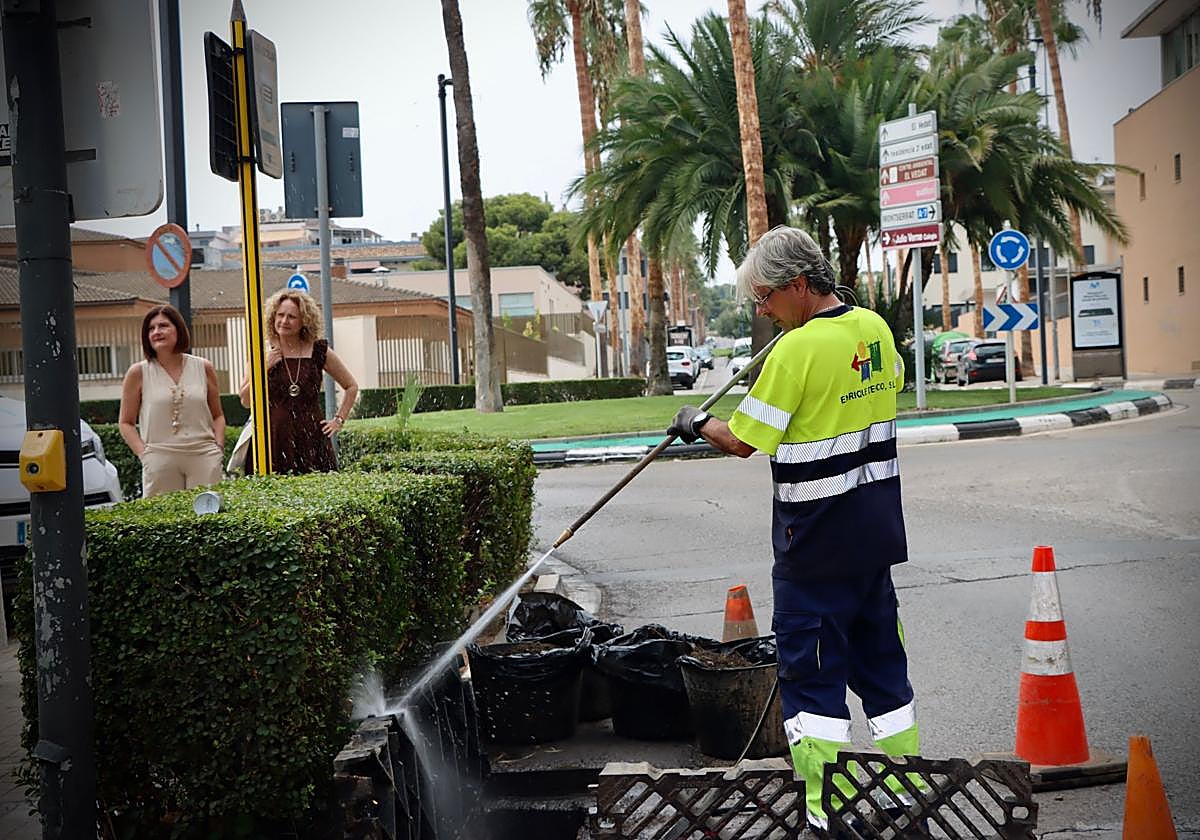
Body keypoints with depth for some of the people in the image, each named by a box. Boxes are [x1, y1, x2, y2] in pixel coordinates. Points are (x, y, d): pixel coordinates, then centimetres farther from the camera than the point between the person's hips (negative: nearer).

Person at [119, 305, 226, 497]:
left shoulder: (203, 368, 11)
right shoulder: (138, 372, 6)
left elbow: (217, 415, 18)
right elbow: (126, 422, 8)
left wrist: (219, 446, 3)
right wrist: (143, 452, -5)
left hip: (204, 456, 1)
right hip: (160, 458, -1)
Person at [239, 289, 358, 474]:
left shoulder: (318, 351, 6)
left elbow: (351, 386, 18)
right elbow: (246, 401, 3)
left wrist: (339, 419, 9)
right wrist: (264, 368, -6)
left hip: (312, 439, 1)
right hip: (274, 441, 0)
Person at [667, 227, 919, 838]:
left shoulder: (797, 350, -19)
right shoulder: (875, 328, 4)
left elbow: (743, 442, -13)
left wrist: (697, 424, 5)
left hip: (816, 540, -8)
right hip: (878, 528, 8)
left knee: (810, 672, 0)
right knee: (879, 658, 17)